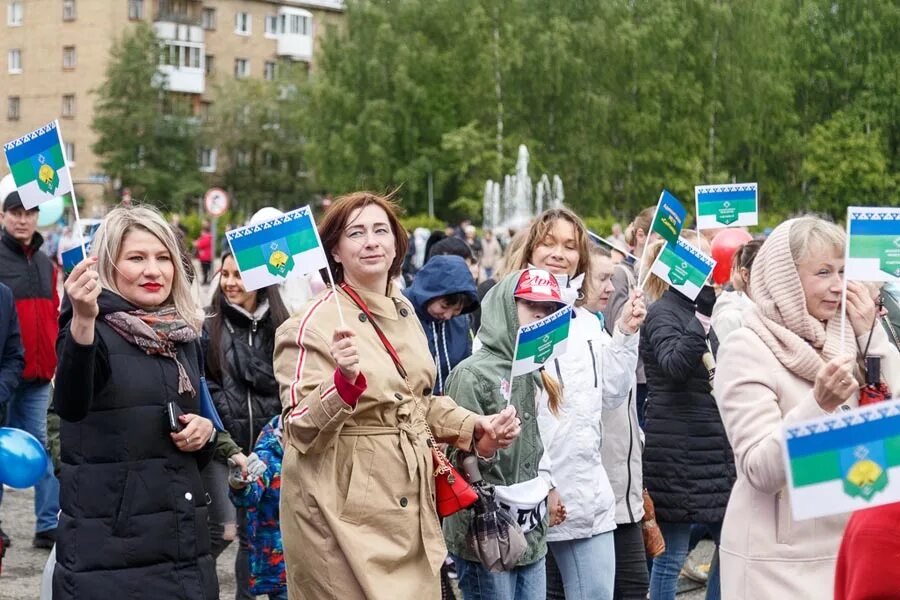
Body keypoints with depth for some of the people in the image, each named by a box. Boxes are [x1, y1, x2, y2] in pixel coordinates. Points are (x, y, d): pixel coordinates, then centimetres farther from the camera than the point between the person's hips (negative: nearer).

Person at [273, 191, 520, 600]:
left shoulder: (402, 311, 8)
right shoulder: (313, 325, -14)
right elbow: (300, 432, -19)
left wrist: (476, 428, 8)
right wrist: (345, 381, -34)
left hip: (409, 508, 7)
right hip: (345, 515, -7)